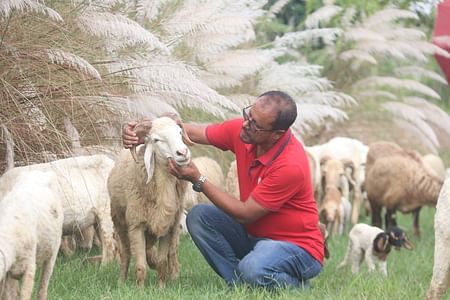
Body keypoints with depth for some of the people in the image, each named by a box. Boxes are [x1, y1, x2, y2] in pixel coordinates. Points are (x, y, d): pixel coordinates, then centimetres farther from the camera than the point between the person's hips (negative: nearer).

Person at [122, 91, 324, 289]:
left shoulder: (291, 165, -30)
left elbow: (245, 214, -22)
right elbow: (193, 132, 2)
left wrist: (198, 180, -20)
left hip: (297, 246, -7)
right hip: (254, 235, 8)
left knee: (252, 269, -37)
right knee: (199, 216, -11)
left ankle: (297, 287, -4)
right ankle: (241, 285, -9)